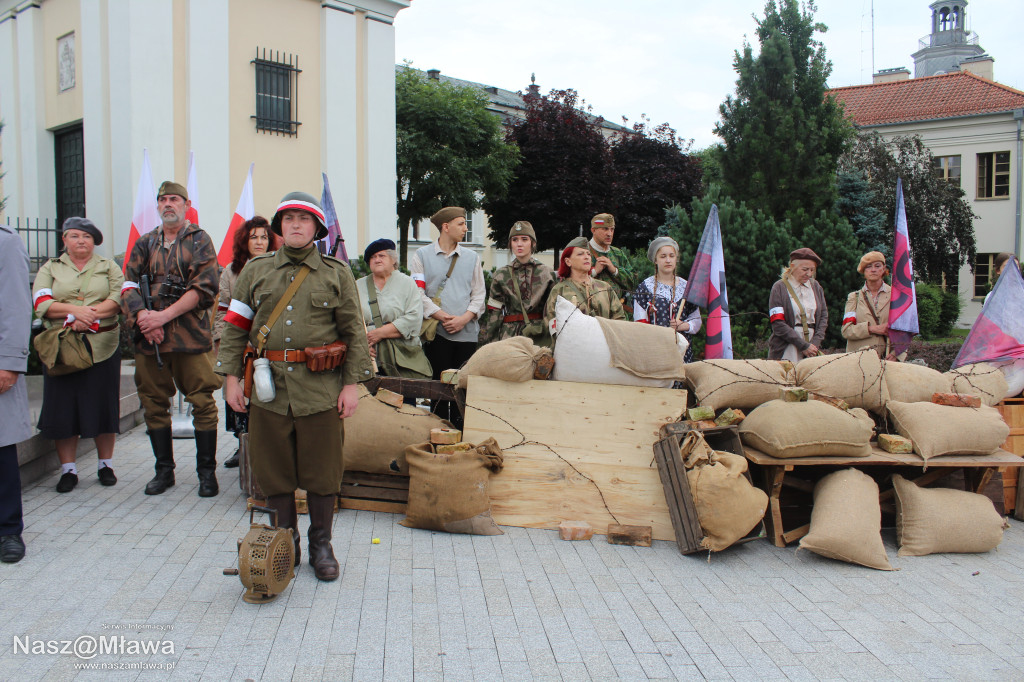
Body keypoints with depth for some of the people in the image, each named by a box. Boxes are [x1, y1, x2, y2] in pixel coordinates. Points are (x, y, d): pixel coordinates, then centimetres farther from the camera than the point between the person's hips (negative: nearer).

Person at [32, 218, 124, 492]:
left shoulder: (109, 267, 11)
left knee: (103, 405, 3)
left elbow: (119, 299, -4)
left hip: (103, 346, 0)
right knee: (63, 407, 0)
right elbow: (42, 304, -1)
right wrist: (74, 309, -18)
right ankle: (68, 469, 10)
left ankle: (105, 465, 16)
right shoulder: (50, 268, 12)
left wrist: (91, 313, -18)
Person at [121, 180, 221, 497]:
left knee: (202, 402, -3)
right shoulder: (145, 243, 16)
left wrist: (164, 316, -14)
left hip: (191, 336, -4)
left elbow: (205, 288, -8)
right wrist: (142, 315, -12)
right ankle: (164, 469, 22)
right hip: (149, 338, 4)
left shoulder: (199, 241, 3)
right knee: (154, 404, 9)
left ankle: (207, 471, 8)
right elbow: (129, 285, 7)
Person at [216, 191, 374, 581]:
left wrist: (351, 384, -2)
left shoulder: (336, 274, 6)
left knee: (322, 472, 5)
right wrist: (231, 376, 3)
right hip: (268, 388, 2)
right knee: (274, 472, 8)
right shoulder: (256, 271, 10)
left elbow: (354, 332, 5)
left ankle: (321, 545, 21)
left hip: (320, 388, -1)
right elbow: (234, 326, 11)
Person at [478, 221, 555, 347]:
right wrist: (488, 344, 4)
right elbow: (494, 314, 8)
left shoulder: (547, 273, 8)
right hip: (509, 336, 0)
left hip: (540, 337, 0)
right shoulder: (501, 275, 9)